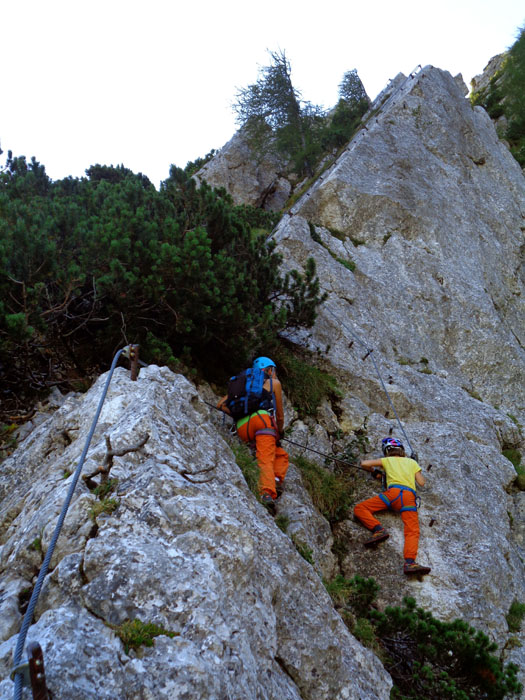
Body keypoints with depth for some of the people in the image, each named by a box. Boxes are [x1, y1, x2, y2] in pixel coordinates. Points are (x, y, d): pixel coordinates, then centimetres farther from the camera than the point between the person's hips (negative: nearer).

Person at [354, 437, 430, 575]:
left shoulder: (387, 460, 25)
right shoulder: (412, 462, 29)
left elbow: (364, 463, 27)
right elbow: (421, 483, 22)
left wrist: (375, 471, 46)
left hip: (393, 491, -2)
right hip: (409, 496, 2)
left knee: (359, 509, 4)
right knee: (412, 531, -12)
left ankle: (378, 529, -18)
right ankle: (410, 562, -36)